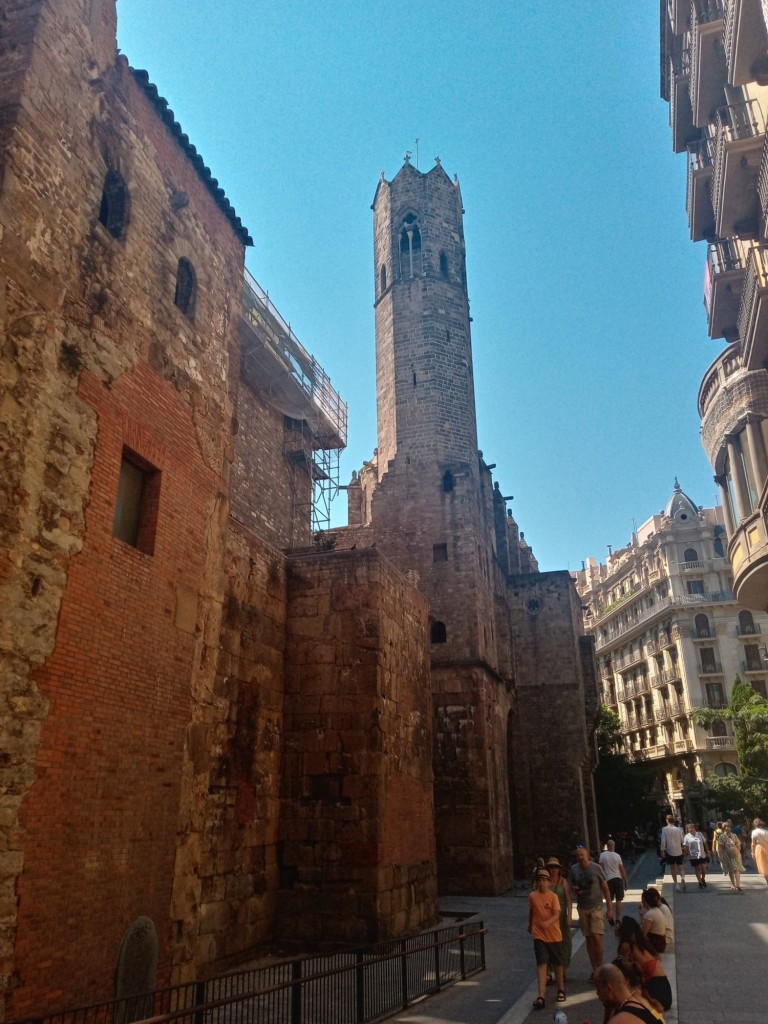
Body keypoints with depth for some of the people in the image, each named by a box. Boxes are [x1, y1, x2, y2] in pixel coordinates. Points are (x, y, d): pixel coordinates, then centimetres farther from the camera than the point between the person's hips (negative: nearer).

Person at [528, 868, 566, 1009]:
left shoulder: (553, 896, -12)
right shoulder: (532, 896, -4)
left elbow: (557, 915, -21)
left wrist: (547, 923, -39)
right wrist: (530, 926, 27)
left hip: (554, 935, 0)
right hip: (539, 935, 1)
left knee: (557, 963, 15)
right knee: (541, 963, -9)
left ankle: (561, 990, 36)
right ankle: (541, 996, -11)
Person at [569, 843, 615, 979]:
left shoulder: (596, 868, -9)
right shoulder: (574, 869, -1)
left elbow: (605, 889, -2)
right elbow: (572, 885, 11)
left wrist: (610, 909, -3)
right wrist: (574, 890, -13)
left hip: (596, 907, -3)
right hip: (582, 908, 3)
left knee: (596, 937, -12)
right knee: (588, 939, 8)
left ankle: (600, 968, 2)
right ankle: (595, 969, 19)